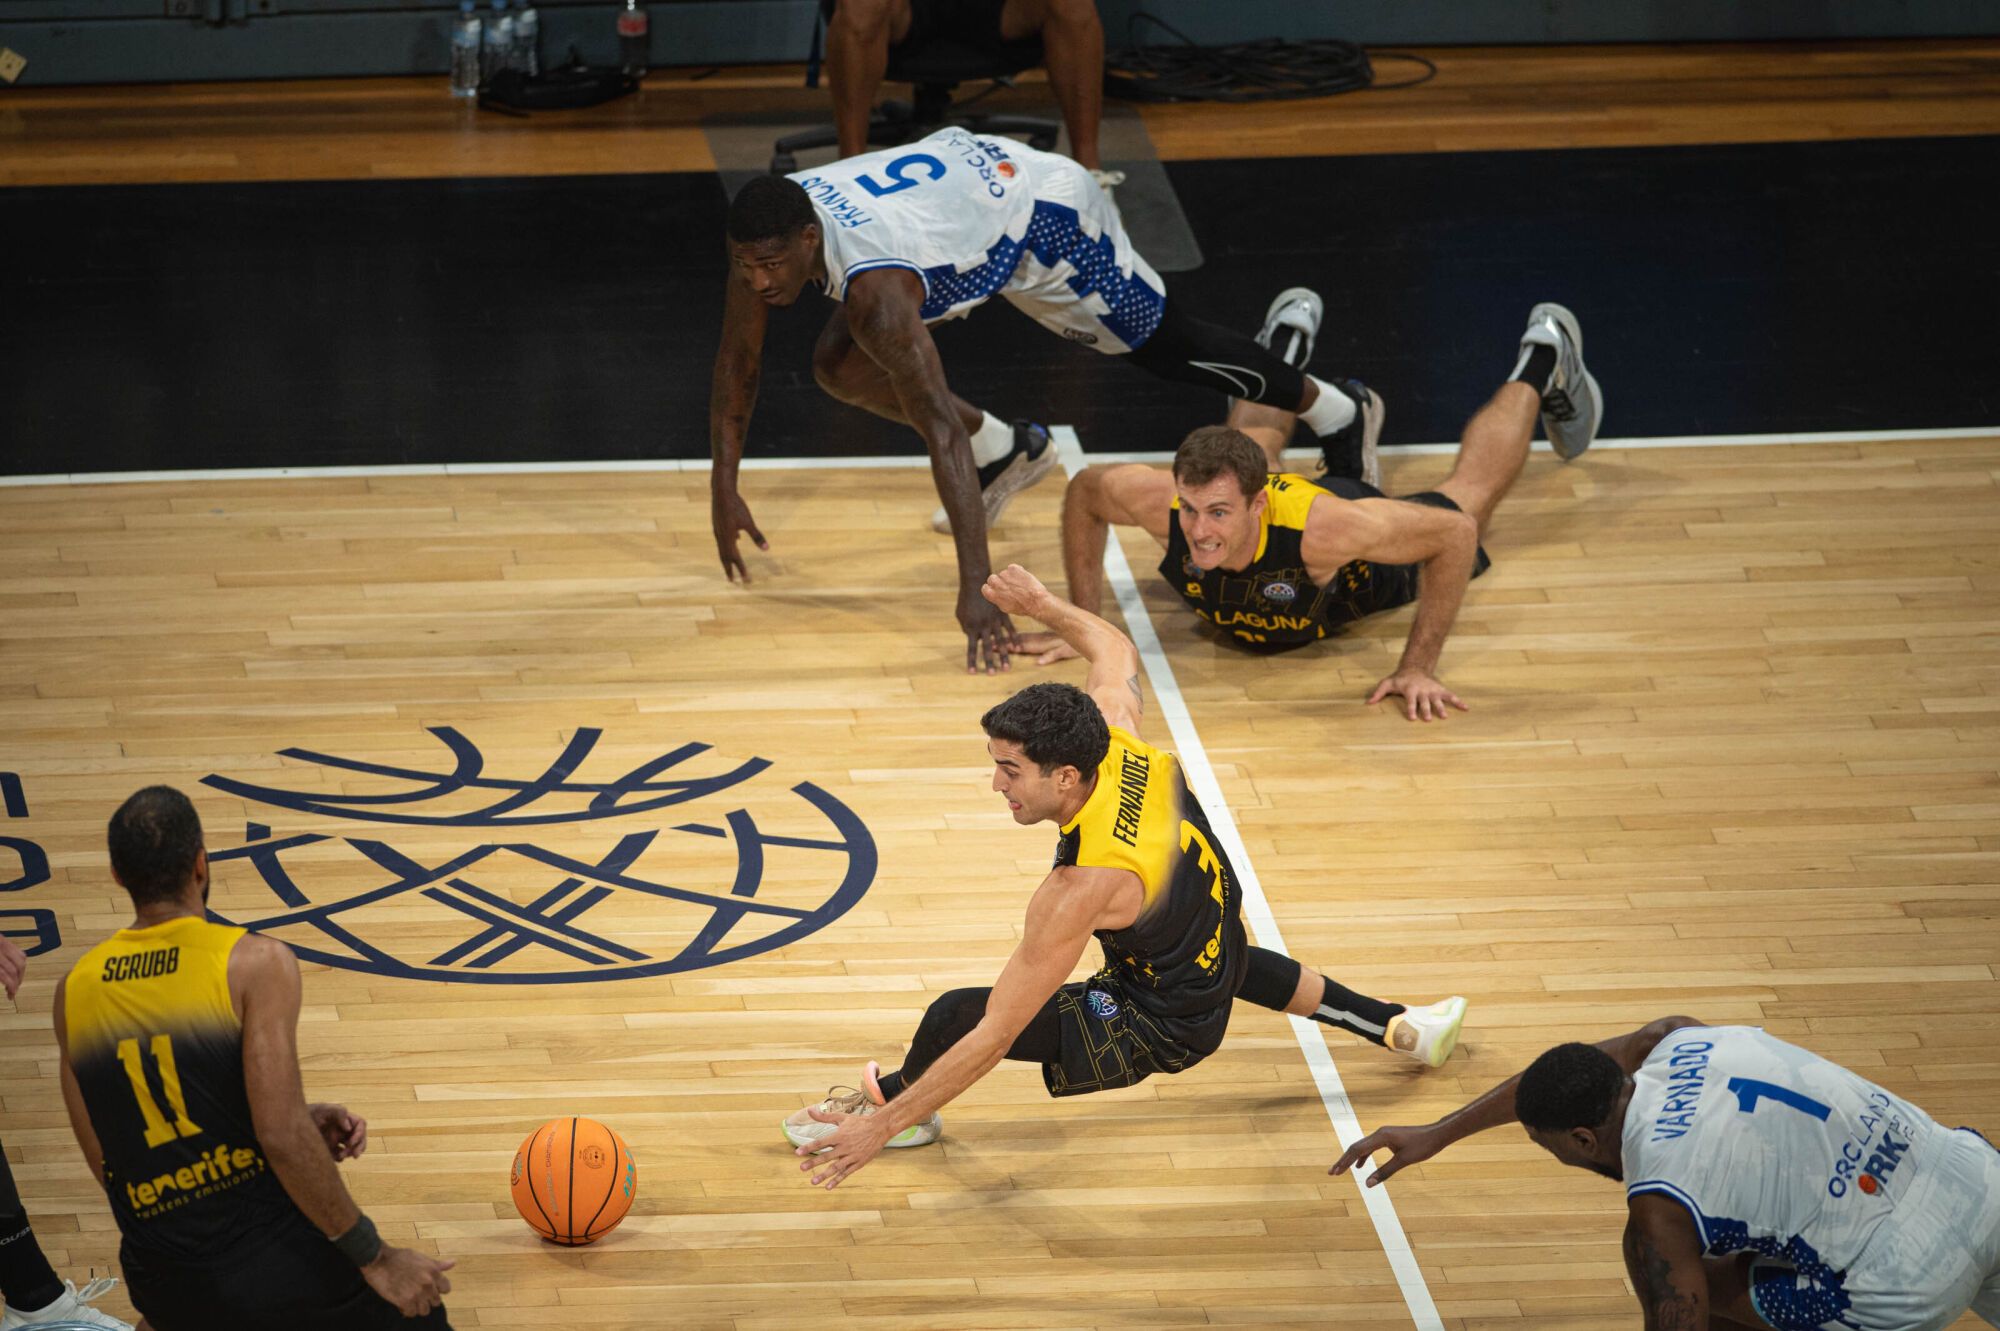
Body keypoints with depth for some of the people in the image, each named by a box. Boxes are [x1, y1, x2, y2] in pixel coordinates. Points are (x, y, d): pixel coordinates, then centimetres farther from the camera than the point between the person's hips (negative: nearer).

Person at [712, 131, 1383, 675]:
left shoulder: (874, 284, -44)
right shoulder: (764, 231, -24)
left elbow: (941, 430, -45)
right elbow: (737, 361, -6)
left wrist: (975, 589, -47)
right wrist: (724, 489, -8)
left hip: (1042, 210, -7)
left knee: (1166, 344, 12)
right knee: (840, 366, -1)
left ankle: (1339, 415, 36)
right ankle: (1004, 452, 21)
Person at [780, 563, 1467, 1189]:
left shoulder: (1083, 889, -39)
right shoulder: (1112, 725, -23)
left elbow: (996, 1035, -36)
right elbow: (1115, 650, 4)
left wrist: (883, 1126, -33)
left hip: (1163, 1027, -8)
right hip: (1220, 944, 8)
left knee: (953, 1016, -14)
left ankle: (897, 1104, 21)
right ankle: (1396, 1027, 57)